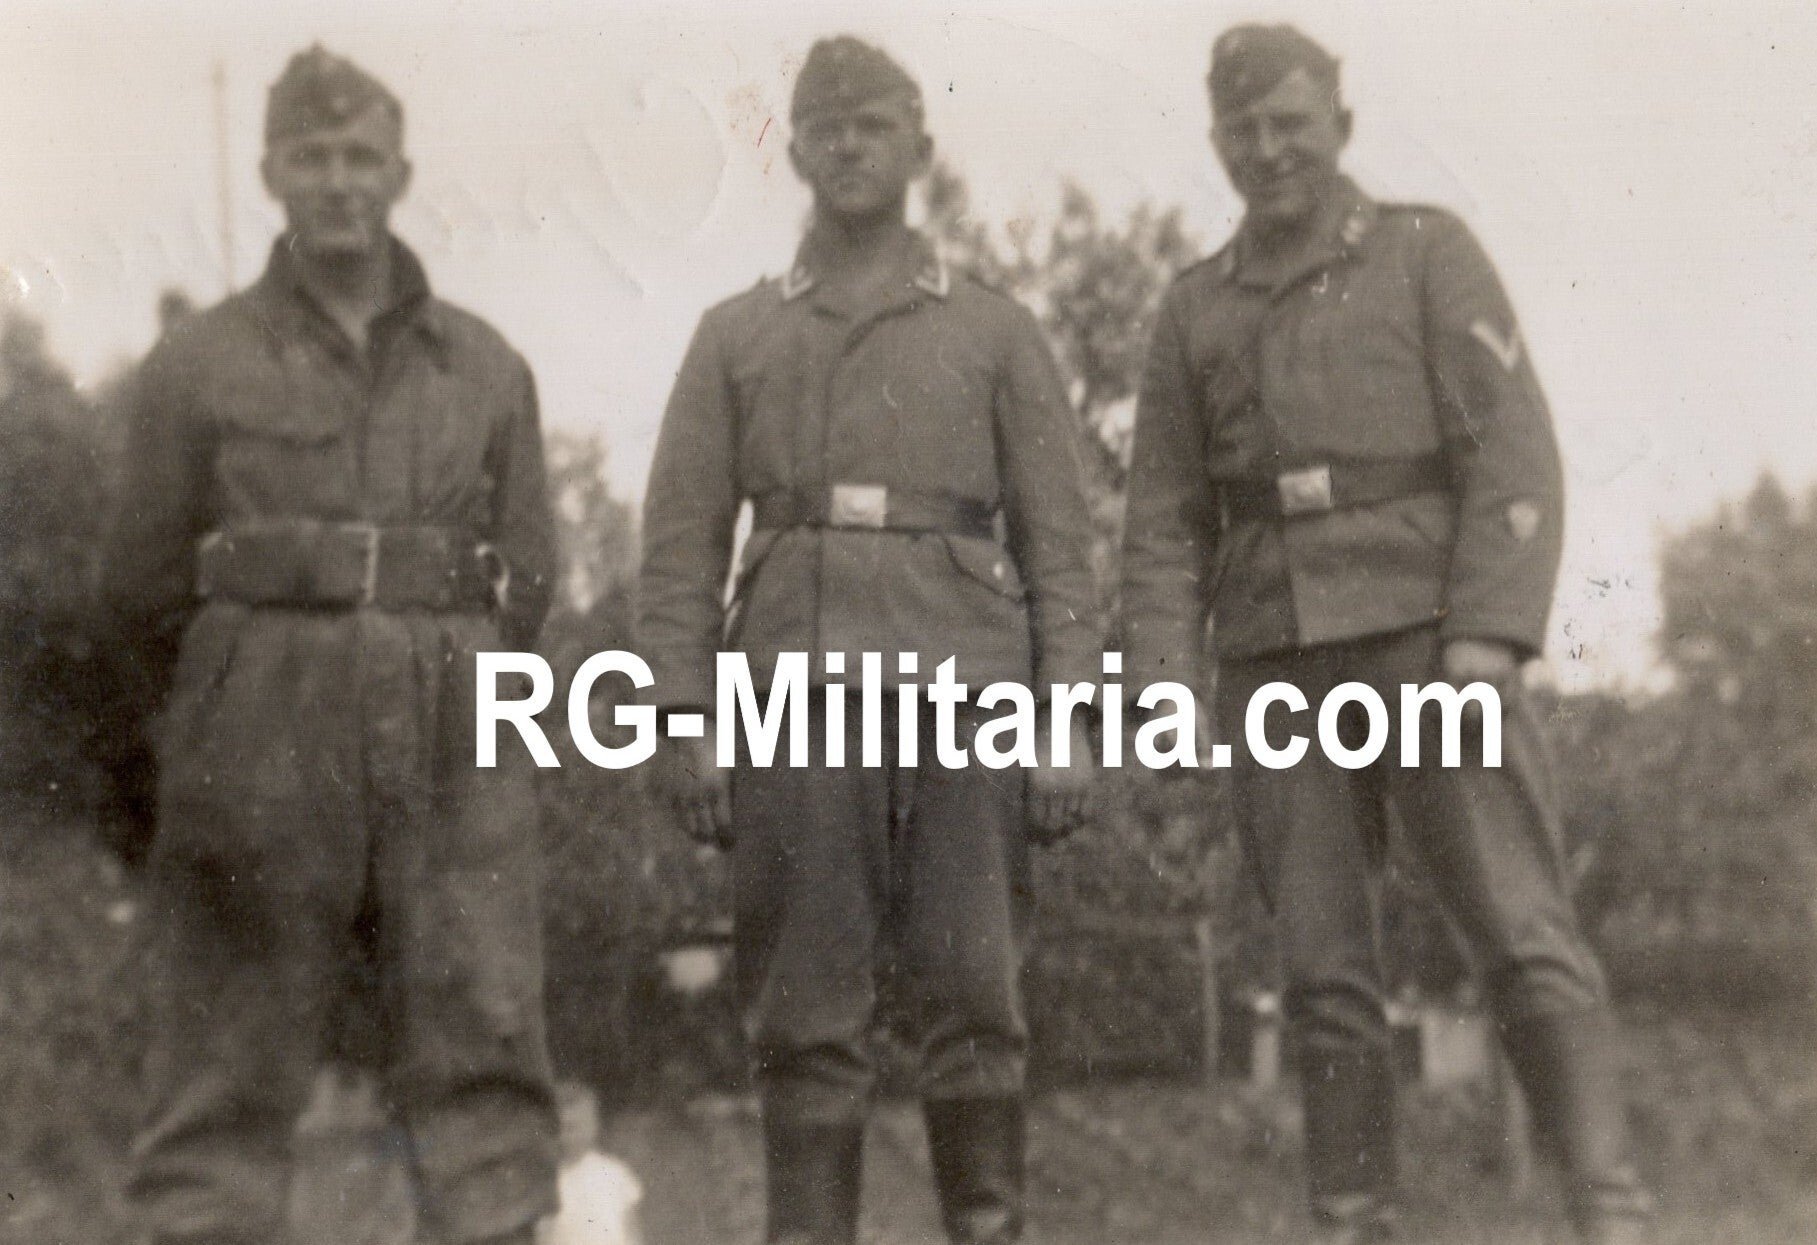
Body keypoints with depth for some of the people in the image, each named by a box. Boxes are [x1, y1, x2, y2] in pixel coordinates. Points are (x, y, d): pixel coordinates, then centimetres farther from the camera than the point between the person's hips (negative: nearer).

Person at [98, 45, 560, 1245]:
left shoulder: (487, 368, 11)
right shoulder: (198, 362, 6)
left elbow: (530, 571, 14)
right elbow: (145, 579, 10)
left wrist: (442, 686, 13)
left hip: (453, 739, 2)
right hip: (264, 735, -1)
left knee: (486, 1034, -1)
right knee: (232, 1056, 2)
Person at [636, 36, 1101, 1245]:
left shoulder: (998, 331, 13)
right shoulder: (734, 336, 15)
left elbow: (1059, 542, 8)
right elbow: (682, 544, 9)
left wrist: (1068, 721, -1)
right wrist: (685, 719, -1)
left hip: (968, 689, 0)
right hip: (797, 692, 1)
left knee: (976, 998, 0)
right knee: (806, 1015, 2)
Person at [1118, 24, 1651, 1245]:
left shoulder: (1429, 251, 5)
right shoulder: (1194, 309, 15)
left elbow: (1514, 450, -4)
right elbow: (1167, 520, 12)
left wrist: (1489, 636, -17)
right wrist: (1162, 678, -1)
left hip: (1428, 642, -3)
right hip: (1274, 669, 3)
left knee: (1525, 932, -9)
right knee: (1324, 967, 2)